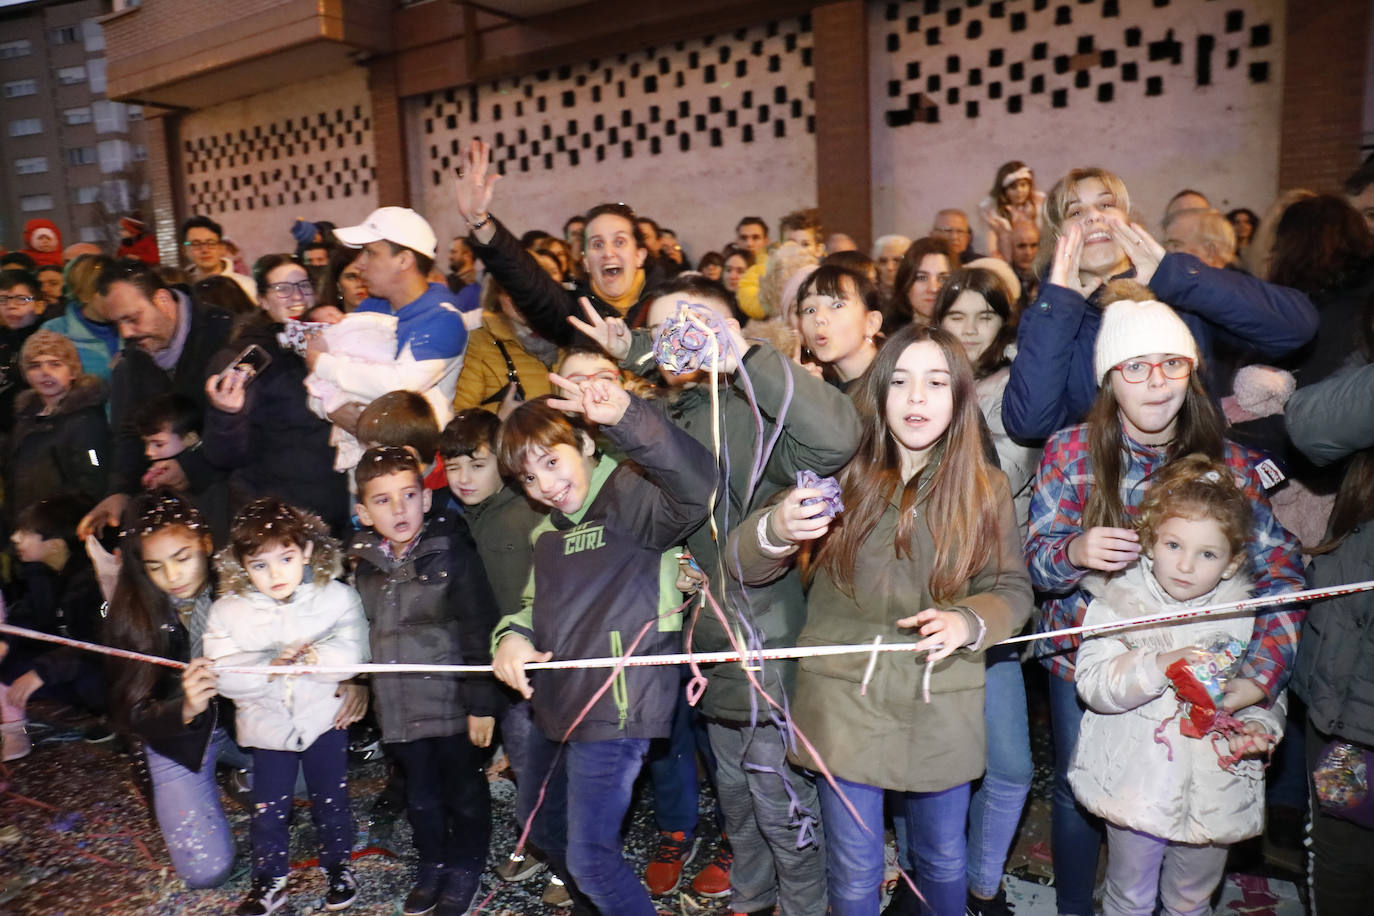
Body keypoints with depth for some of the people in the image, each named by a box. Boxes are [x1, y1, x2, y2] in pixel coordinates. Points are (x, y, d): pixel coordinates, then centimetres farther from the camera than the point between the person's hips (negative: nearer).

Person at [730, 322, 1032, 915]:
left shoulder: (986, 488, -2)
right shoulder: (839, 470, -8)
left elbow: (1012, 590, 2)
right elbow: (745, 565, -8)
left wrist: (967, 623, -20)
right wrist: (776, 529, -31)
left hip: (942, 709, 2)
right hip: (846, 704, -1)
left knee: (943, 862, 22)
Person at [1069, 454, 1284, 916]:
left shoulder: (1248, 616, -5)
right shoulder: (1118, 602, -13)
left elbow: (1269, 691, 7)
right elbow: (1092, 683, -21)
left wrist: (1258, 727, -13)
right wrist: (1157, 667, -33)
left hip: (1214, 793, 2)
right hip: (1137, 788, -2)